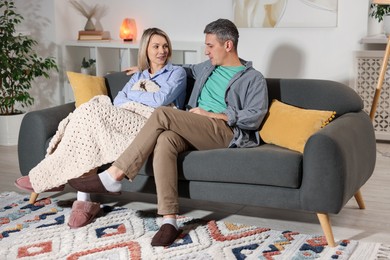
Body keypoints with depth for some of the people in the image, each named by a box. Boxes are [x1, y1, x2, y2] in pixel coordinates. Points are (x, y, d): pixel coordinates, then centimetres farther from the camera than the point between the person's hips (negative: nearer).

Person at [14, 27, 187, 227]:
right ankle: (85, 200, -33)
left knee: (94, 111, -25)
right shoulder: (138, 76, 29)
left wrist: (132, 95, 9)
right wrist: (146, 100, -7)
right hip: (126, 122, 5)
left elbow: (161, 100, -5)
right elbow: (118, 101, 11)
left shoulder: (177, 73, 14)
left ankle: (48, 175, -18)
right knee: (90, 116, -27)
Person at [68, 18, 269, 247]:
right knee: (164, 140, -32)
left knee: (162, 115, -28)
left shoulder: (254, 79, 5)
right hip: (196, 131, 6)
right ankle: (169, 220, -37)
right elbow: (186, 70, 45)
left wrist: (211, 114, -10)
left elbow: (255, 117, -8)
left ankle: (113, 177, -24)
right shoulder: (208, 67, 25)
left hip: (225, 132, -6)